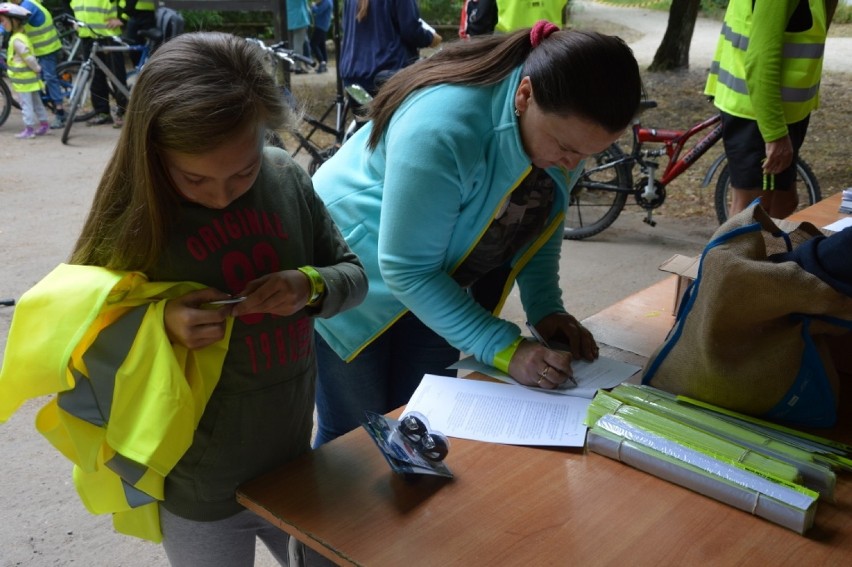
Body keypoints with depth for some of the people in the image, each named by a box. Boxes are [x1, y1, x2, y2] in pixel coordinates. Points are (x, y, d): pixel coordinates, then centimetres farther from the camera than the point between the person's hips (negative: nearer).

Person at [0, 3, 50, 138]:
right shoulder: (22, 35, 10)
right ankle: (44, 124, 23)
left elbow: (28, 57, -26)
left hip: (23, 79, -9)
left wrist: (36, 68, -14)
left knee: (26, 104, -2)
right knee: (36, 102, 16)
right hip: (30, 78, 9)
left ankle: (29, 129, 3)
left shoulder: (17, 40, -21)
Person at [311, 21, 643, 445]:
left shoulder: (567, 125, -14)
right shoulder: (442, 129, -37)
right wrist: (504, 350, -32)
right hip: (351, 278, -6)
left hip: (435, 284, 6)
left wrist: (546, 309, -11)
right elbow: (406, 271, -31)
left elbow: (541, 221, 2)